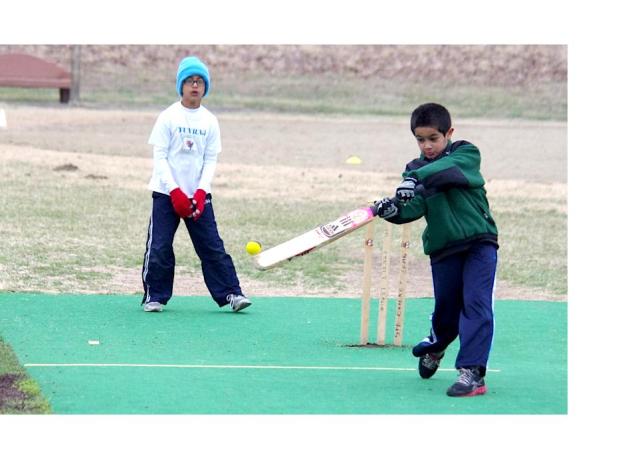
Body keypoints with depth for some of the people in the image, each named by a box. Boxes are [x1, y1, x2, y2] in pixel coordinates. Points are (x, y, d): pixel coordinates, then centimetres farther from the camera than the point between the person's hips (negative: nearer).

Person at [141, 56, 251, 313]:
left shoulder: (209, 121, 6)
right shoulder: (168, 117, -4)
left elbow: (211, 160, 5)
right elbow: (159, 157, -7)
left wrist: (201, 191, -10)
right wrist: (175, 191, -15)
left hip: (198, 194, 2)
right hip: (166, 193, -2)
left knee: (213, 247, -1)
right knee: (159, 248, -4)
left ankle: (230, 294, 1)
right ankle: (155, 296, 8)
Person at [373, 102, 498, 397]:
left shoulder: (467, 154, -3)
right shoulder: (415, 170, 7)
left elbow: (448, 169, -26)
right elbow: (415, 207, -9)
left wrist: (416, 177, -41)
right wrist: (394, 210, -31)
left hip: (479, 242, -3)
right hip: (443, 248, 3)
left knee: (476, 304, -15)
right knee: (446, 309, 10)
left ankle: (472, 372, -17)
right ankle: (434, 347, 42)